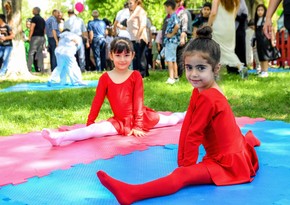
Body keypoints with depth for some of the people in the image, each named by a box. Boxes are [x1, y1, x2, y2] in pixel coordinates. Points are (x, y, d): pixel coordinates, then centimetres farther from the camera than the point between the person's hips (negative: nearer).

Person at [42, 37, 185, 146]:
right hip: (119, 122, -2)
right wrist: (89, 123, -2)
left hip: (140, 117, 2)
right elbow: (97, 102, -2)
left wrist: (138, 126, -12)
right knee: (93, 130, -25)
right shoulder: (105, 78, -5)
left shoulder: (136, 76, -6)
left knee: (170, 120, 10)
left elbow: (138, 101, -8)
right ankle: (59, 137, -41)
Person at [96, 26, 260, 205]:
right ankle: (248, 139, 71)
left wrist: (187, 164, -10)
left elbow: (194, 134, -20)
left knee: (182, 176, -30)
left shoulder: (206, 98, -24)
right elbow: (187, 125, 2)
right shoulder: (200, 90, 5)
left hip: (227, 164, -10)